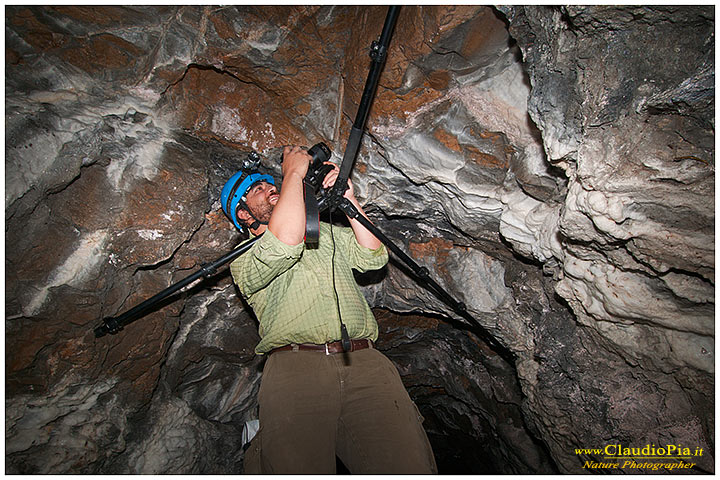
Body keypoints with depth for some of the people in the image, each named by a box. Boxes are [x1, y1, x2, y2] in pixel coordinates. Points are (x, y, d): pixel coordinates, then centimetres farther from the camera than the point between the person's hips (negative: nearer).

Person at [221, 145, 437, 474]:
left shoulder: (327, 231, 29)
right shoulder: (244, 259, 14)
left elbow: (373, 258, 15)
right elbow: (285, 243, -9)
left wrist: (347, 199, 8)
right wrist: (294, 172, 3)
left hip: (364, 361, 3)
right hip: (293, 368, -2)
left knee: (410, 470, -14)